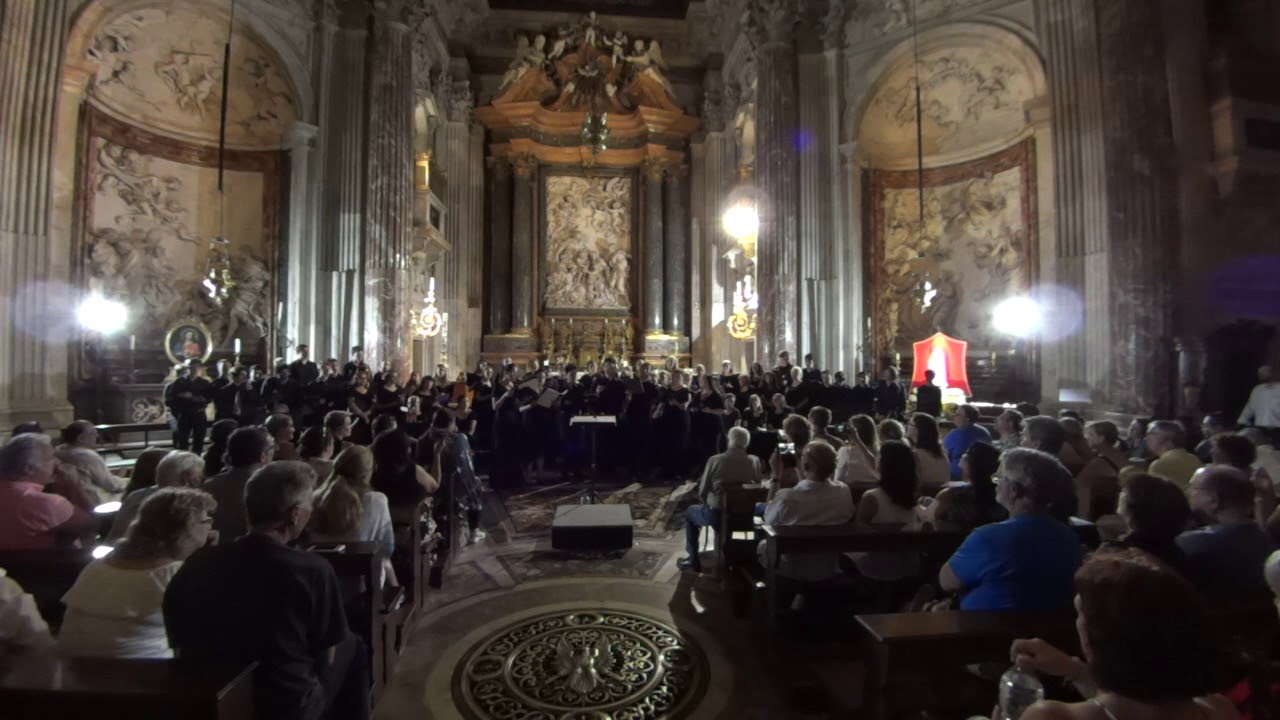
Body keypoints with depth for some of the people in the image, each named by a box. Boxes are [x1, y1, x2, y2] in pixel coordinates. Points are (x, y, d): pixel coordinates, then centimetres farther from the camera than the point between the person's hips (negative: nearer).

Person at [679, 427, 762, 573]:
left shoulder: (715, 460, -12)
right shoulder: (755, 461, -5)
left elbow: (702, 493, -5)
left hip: (717, 515, -3)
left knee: (690, 512, 26)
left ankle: (693, 560, 27)